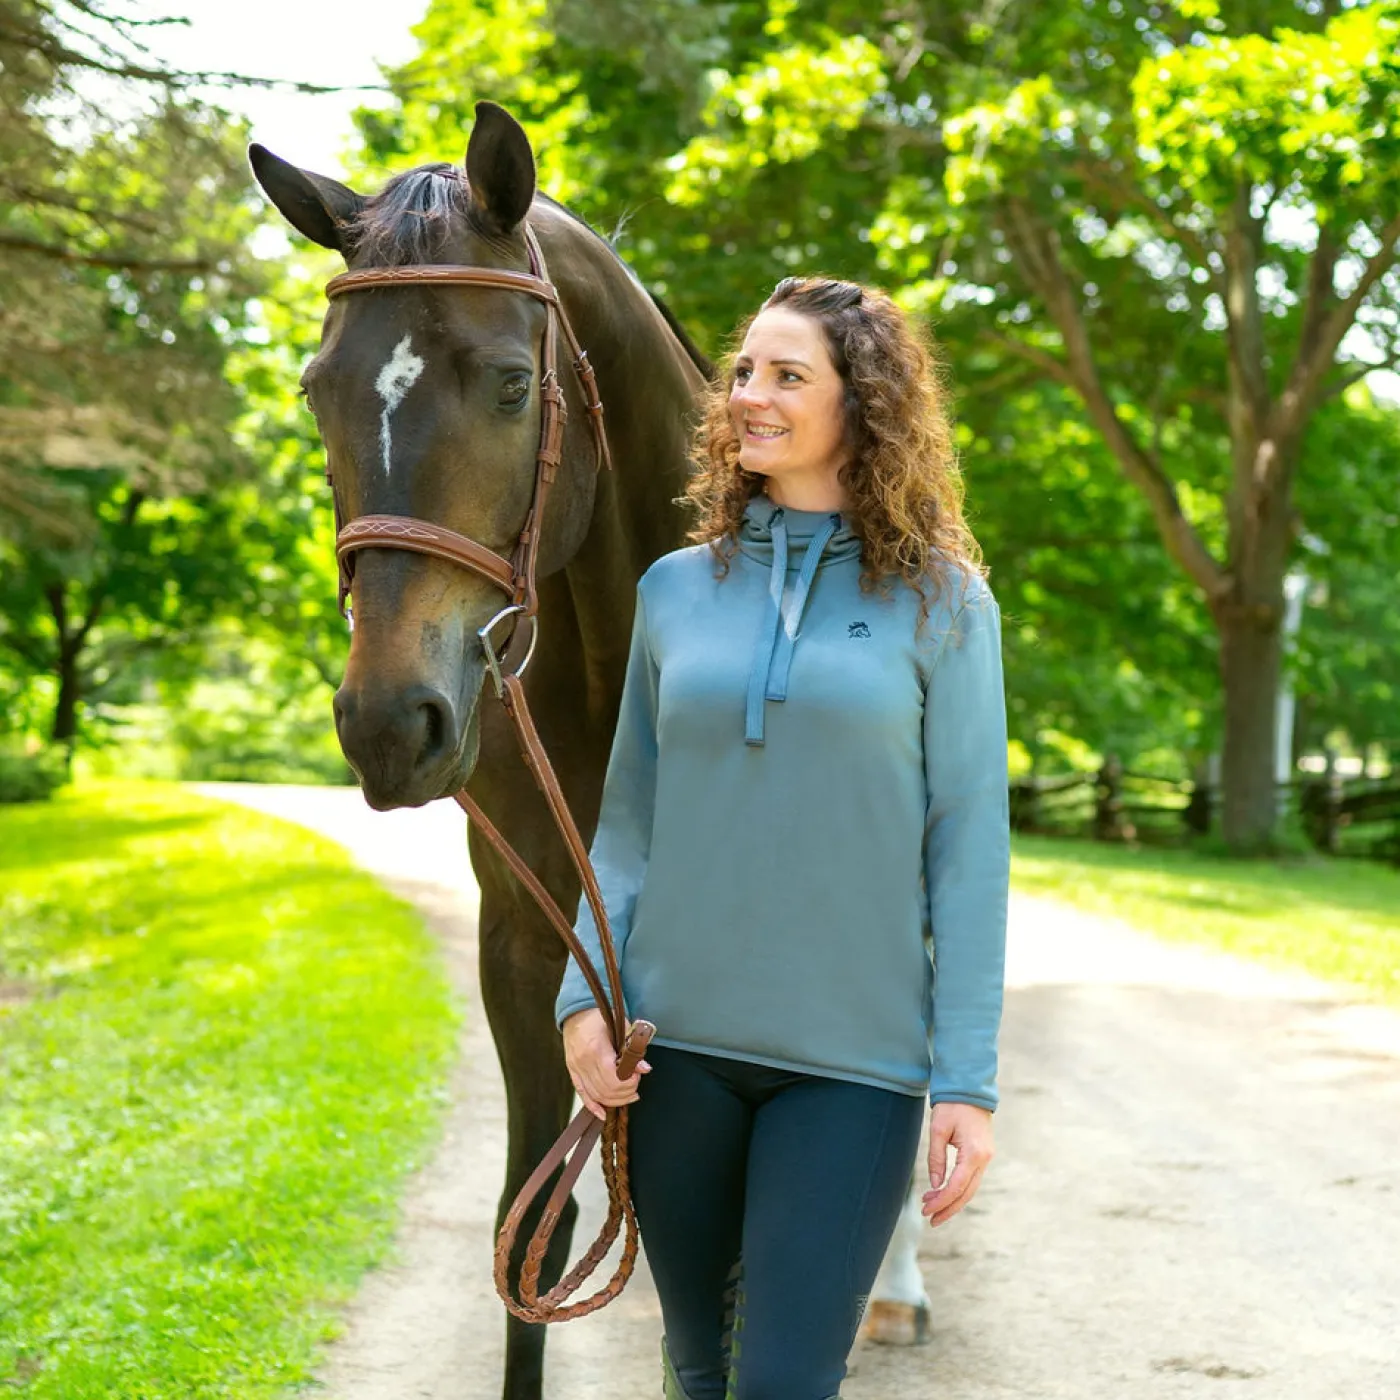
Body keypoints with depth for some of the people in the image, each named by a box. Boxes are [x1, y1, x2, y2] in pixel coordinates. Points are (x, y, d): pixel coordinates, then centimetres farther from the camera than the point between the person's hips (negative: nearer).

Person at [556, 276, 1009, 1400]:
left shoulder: (940, 604, -3)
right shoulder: (678, 590, 5)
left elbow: (968, 846, -4)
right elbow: (629, 817, 10)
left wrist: (967, 1081, -8)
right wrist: (585, 996, -2)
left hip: (854, 1056, -3)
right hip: (678, 1042, 3)